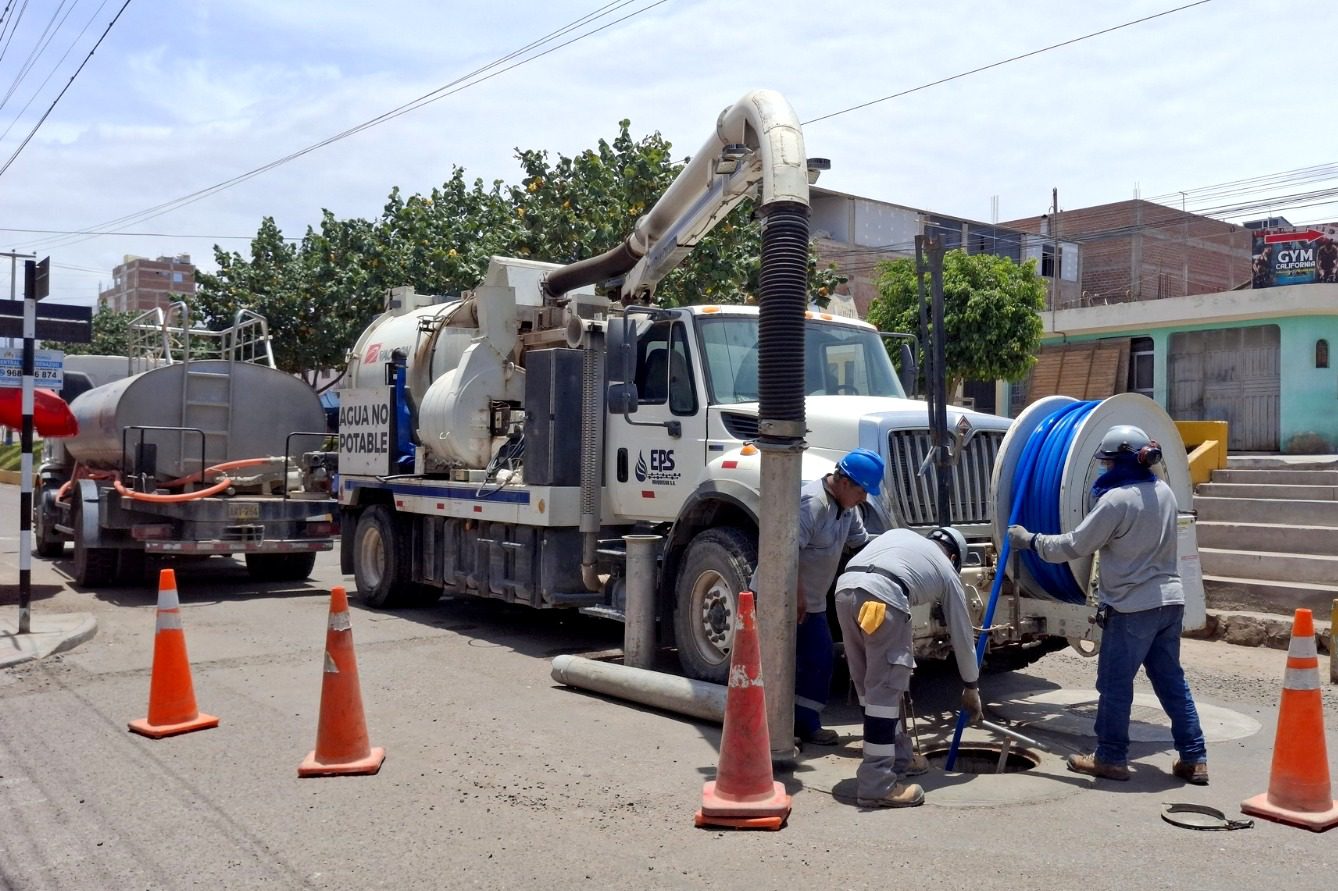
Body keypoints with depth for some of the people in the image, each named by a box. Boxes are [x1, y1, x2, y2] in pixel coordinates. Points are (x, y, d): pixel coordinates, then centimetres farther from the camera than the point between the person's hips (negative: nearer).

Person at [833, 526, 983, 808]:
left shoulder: (900, 534, 37)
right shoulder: (948, 572, 26)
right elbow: (962, 635, 33)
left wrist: (903, 642, 39)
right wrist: (971, 687, 47)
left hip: (845, 588, 6)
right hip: (882, 597, -5)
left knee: (871, 685, 18)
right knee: (884, 690, 2)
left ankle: (898, 758, 33)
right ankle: (876, 785, 2)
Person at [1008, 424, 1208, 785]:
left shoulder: (1116, 500, -16)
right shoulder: (1164, 492, 8)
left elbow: (1075, 545, -13)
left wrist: (1031, 541, -1)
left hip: (1133, 606, -8)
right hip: (1169, 600, 8)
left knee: (1115, 683, 3)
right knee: (1171, 680, 14)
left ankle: (1110, 758, 12)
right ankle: (1193, 759, 16)